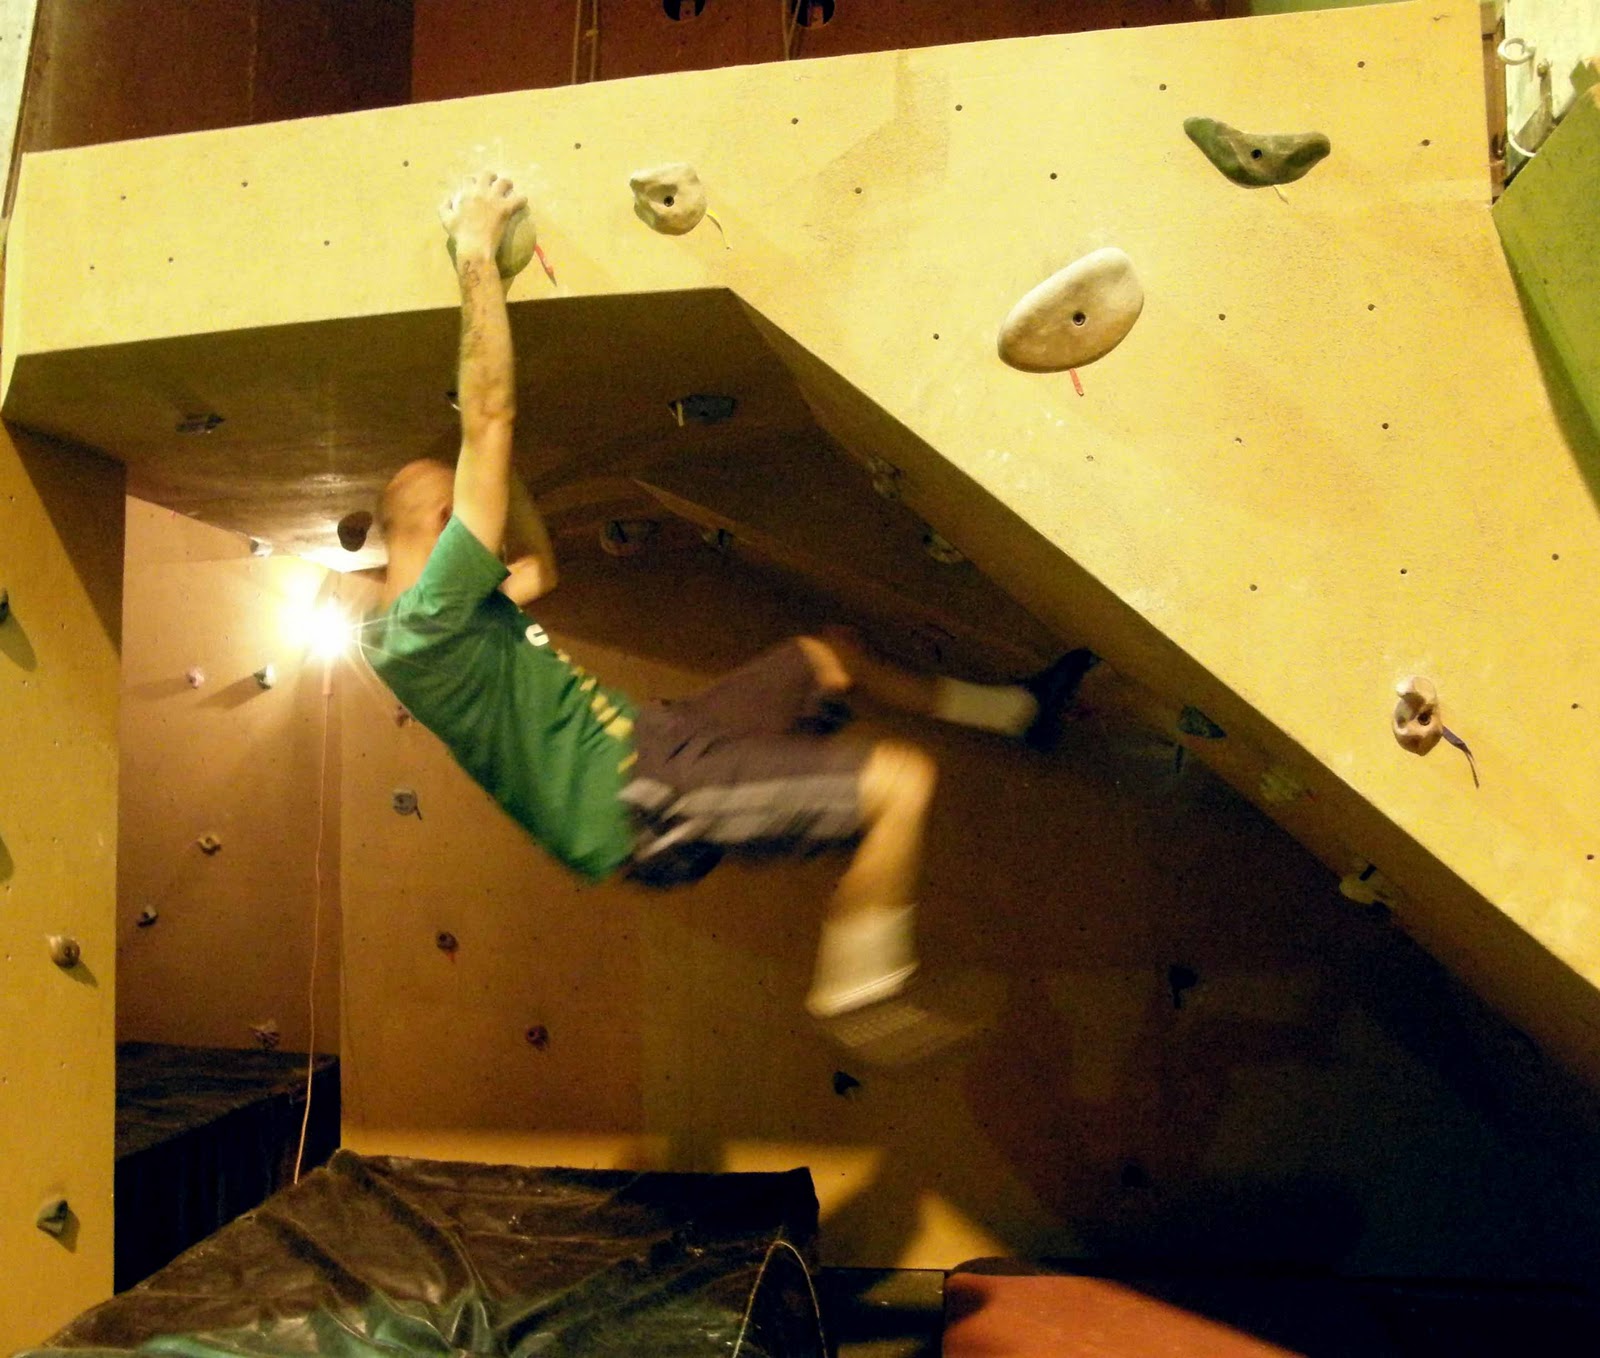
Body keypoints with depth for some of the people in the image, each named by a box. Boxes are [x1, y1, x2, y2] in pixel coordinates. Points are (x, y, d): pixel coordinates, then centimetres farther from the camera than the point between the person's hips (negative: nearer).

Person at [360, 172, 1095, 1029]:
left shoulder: (413, 622, 10)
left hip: (639, 737, 10)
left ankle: (1015, 712, 37)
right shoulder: (432, 616, -21)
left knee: (831, 654, 19)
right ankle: (854, 987, 1)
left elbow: (539, 569, 23)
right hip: (634, 797, -10)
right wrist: (476, 250, -20)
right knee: (902, 779, -20)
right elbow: (489, 416, -28)